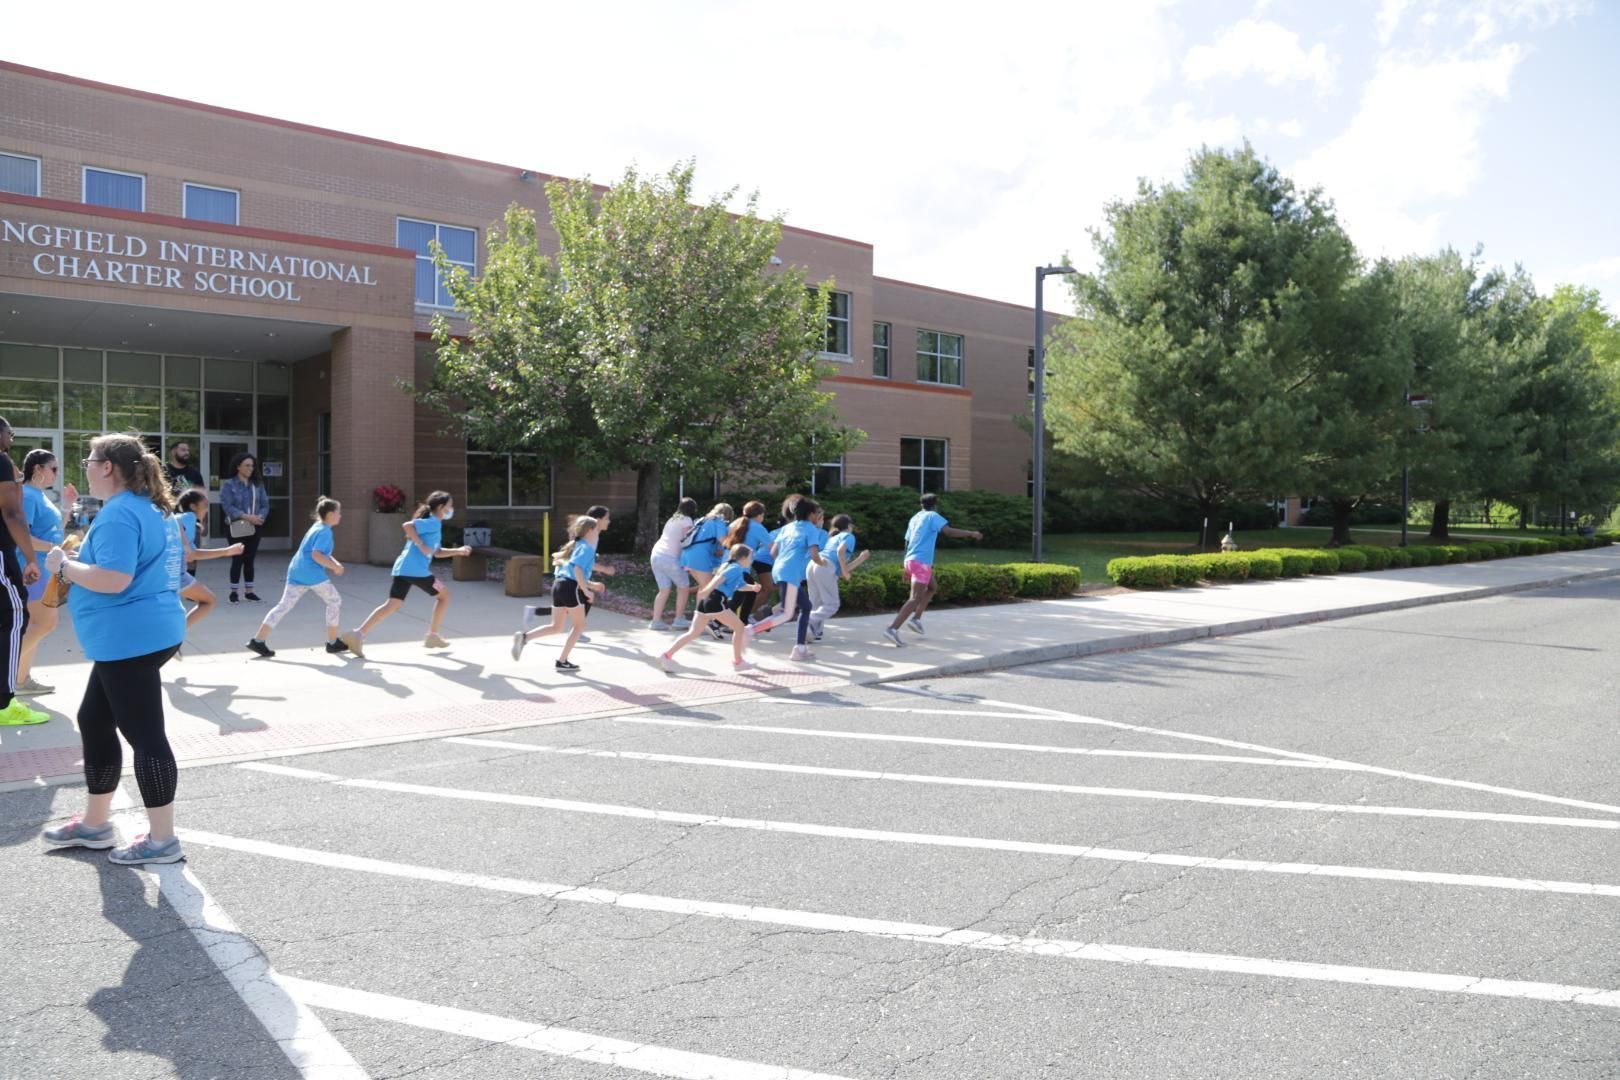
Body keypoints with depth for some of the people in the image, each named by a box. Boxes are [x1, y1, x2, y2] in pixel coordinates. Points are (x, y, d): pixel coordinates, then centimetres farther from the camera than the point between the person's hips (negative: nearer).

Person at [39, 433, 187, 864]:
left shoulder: (118, 514, -17)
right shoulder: (153, 509, 15)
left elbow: (113, 579, -26)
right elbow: (173, 562, 24)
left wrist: (64, 565, -9)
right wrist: (81, 559, 23)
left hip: (130, 638, -11)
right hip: (145, 632, 11)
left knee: (143, 735, -5)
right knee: (94, 721, 20)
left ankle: (162, 840, 3)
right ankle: (95, 823, 32)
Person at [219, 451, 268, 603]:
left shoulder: (258, 485, 9)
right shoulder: (229, 485, -3)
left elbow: (265, 504, 5)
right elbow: (227, 506, -13)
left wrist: (260, 517, -15)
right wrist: (246, 517, -22)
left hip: (254, 527, 4)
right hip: (237, 528, -3)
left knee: (250, 559, 9)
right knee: (237, 559, -1)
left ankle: (248, 591, 16)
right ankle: (233, 591, 9)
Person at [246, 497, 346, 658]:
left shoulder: (317, 527, 19)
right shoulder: (325, 531, -10)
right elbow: (316, 555, -21)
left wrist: (333, 561, 15)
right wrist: (334, 567, -14)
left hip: (296, 572, 9)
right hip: (313, 574, -9)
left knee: (283, 606, 8)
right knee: (335, 602, 7)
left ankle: (258, 641, 2)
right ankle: (332, 642, 11)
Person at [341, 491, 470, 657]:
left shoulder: (430, 523, 25)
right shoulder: (433, 522, -5)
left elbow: (437, 552, 32)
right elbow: (407, 525, -20)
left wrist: (458, 551, 23)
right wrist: (421, 545, -19)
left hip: (402, 569, 8)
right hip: (417, 570, -8)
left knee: (392, 605, 2)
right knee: (444, 594, 10)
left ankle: (358, 633, -12)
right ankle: (433, 636, 14)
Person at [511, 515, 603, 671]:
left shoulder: (577, 546, 23)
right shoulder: (587, 548, -7)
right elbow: (577, 568, -23)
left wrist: (591, 584, 27)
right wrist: (586, 589, -19)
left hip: (559, 585, 8)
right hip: (571, 588, -8)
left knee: (556, 627, 14)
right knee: (579, 626, 8)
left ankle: (524, 637, -4)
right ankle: (562, 661, 8)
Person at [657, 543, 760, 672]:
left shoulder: (727, 565, 30)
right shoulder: (737, 568, 1)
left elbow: (740, 586, 43)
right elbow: (721, 578, -17)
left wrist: (752, 587, 29)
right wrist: (708, 590, -30)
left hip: (706, 601, 9)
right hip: (716, 601, -9)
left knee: (693, 633, 8)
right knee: (739, 627, 5)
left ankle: (667, 654, -2)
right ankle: (738, 662, 10)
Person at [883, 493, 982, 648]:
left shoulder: (914, 518, 19)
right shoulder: (933, 516, -3)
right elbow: (948, 531, -18)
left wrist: (907, 568, 25)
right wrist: (970, 533, -11)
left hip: (911, 560, 9)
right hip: (921, 562, -9)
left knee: (932, 588, 25)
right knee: (915, 598, -12)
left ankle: (916, 619, 15)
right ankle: (893, 629, -23)